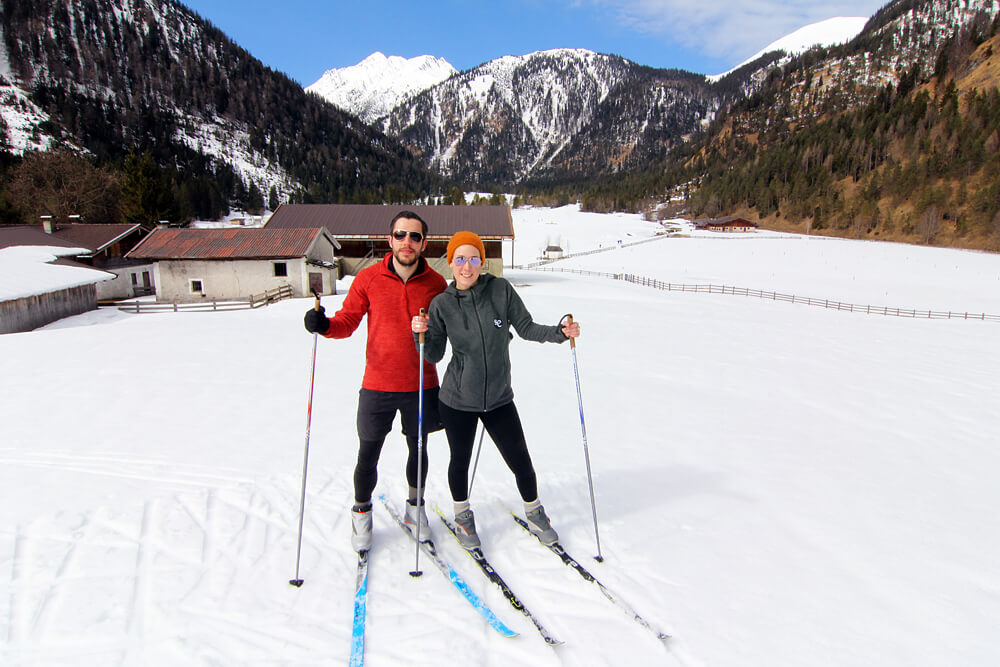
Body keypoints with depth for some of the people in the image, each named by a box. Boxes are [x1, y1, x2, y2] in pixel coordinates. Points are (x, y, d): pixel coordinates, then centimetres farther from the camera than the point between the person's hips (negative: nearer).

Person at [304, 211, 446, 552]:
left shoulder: (435, 283, -2)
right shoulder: (368, 279, -5)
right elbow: (348, 321, -2)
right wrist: (324, 325, -20)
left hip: (421, 385, 1)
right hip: (378, 385, -1)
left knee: (418, 449, 17)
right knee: (368, 455, 5)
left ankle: (415, 507, 41)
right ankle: (361, 514, 31)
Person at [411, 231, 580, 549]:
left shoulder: (501, 289, -8)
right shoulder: (442, 303, -7)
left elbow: (526, 328, -1)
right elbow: (434, 355, -2)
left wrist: (560, 332, -16)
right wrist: (422, 334, -20)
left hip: (498, 397, 1)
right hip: (457, 400, 0)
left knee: (520, 459, 8)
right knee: (460, 460, 16)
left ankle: (534, 513, 37)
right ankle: (463, 515, 44)